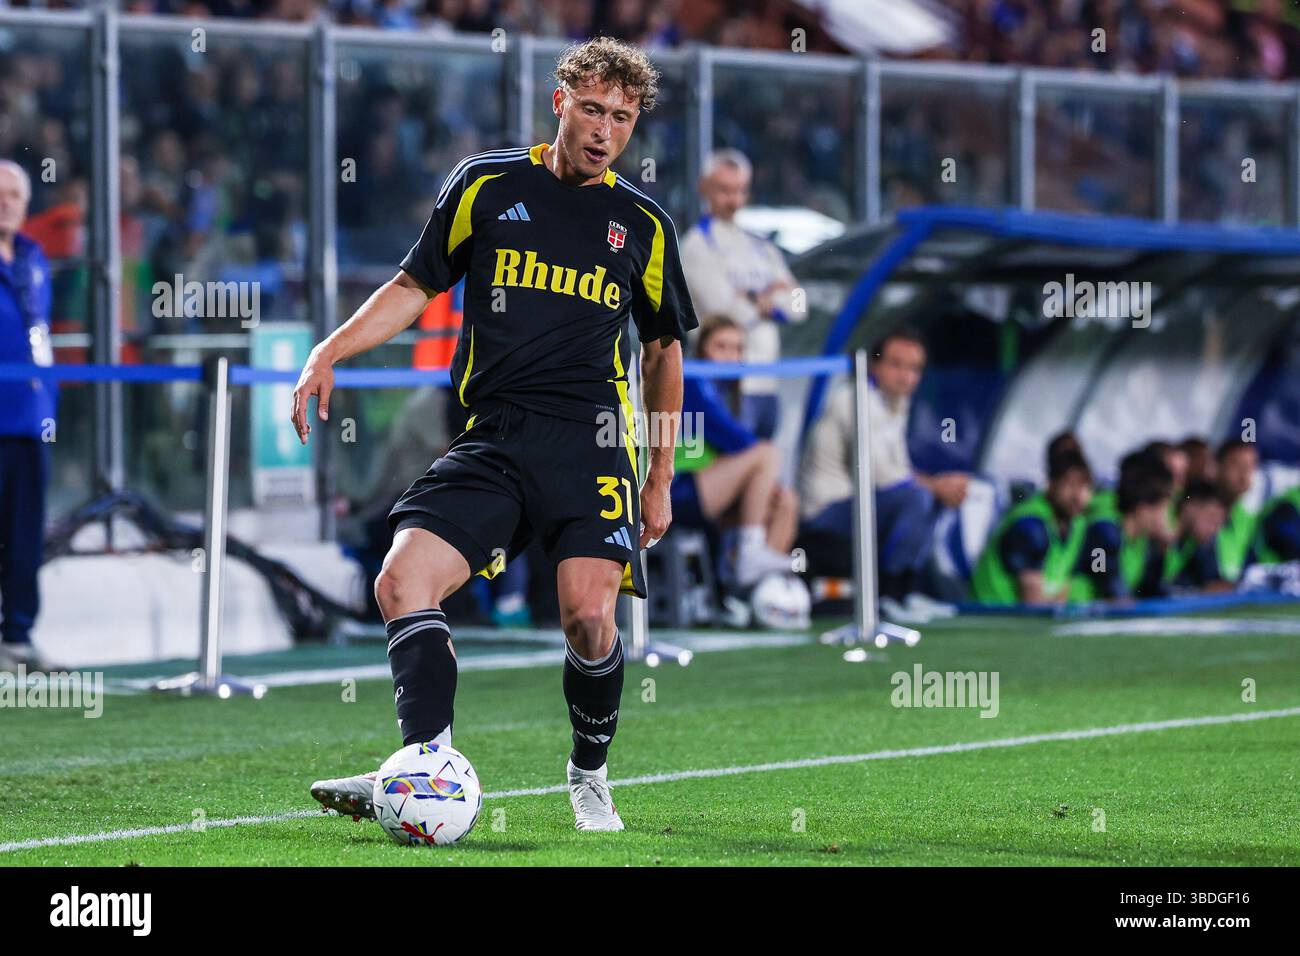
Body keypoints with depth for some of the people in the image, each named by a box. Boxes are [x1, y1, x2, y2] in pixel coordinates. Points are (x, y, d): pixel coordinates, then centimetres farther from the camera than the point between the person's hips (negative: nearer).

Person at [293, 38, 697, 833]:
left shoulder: (643, 224, 10)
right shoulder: (487, 185, 8)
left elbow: (664, 348, 19)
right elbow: (416, 285, 14)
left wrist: (662, 479, 16)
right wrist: (330, 355, 1)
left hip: (591, 441, -1)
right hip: (491, 438, 1)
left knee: (589, 613, -18)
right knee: (403, 580, -19)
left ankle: (591, 776, 7)